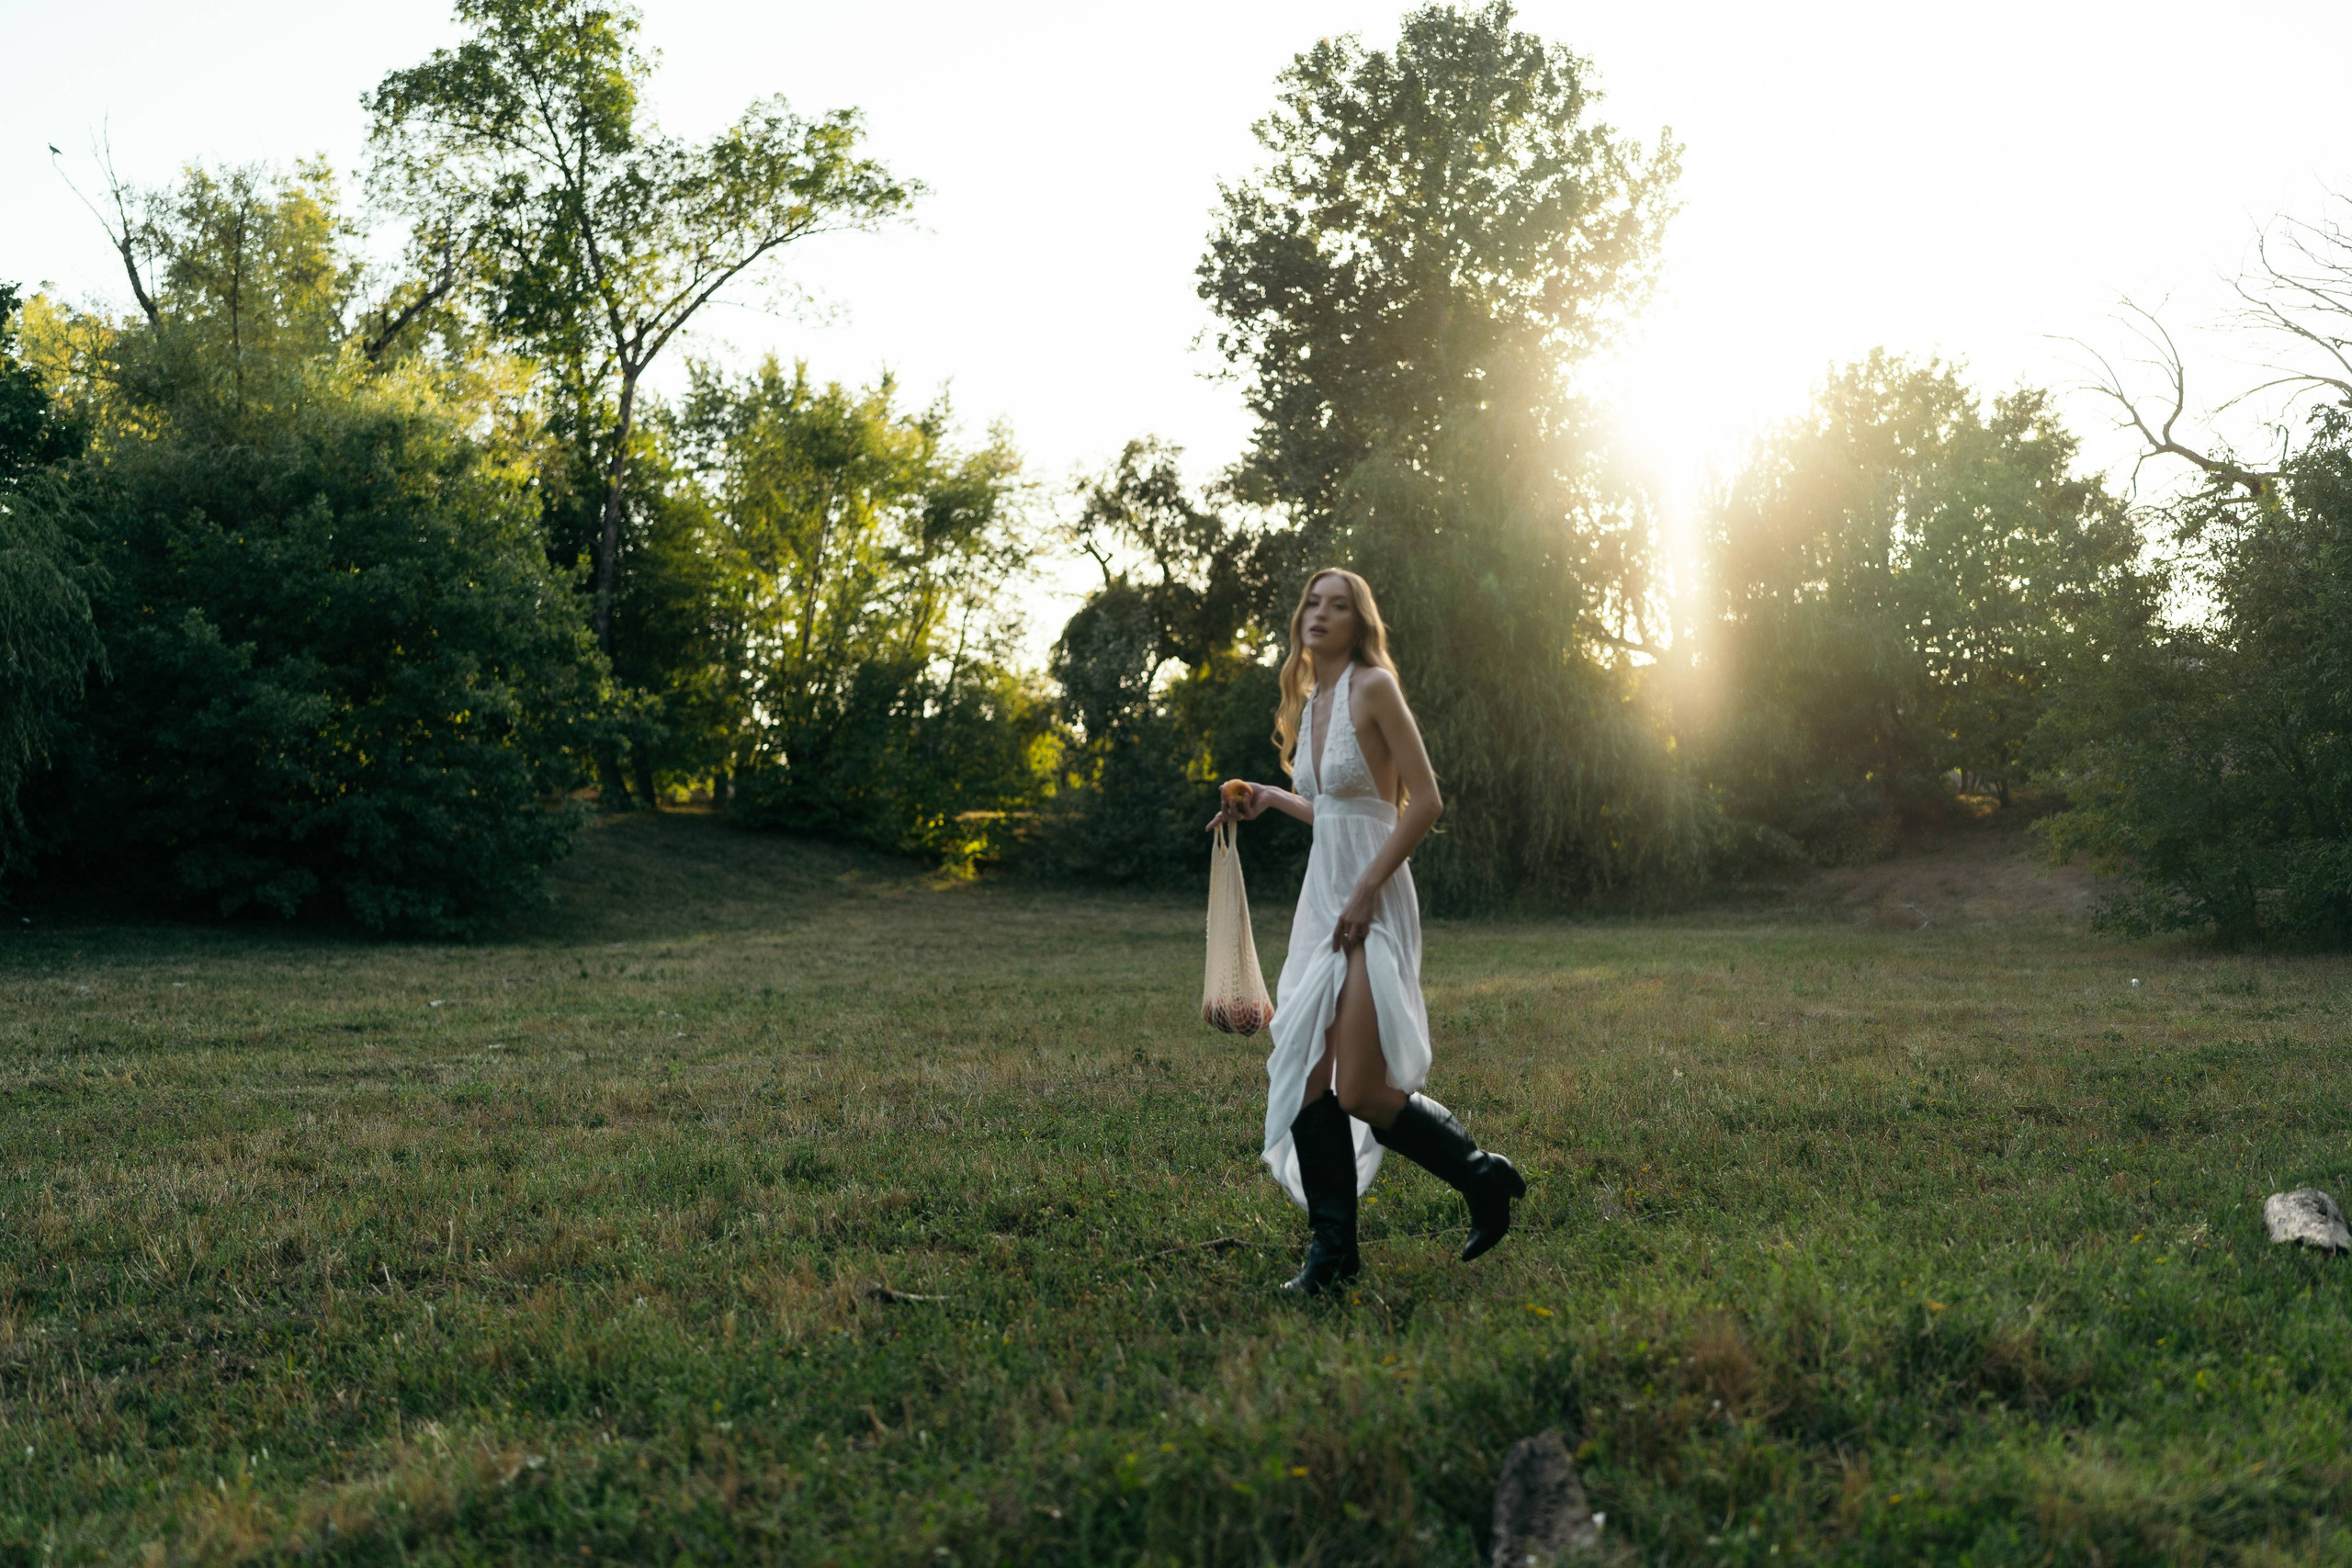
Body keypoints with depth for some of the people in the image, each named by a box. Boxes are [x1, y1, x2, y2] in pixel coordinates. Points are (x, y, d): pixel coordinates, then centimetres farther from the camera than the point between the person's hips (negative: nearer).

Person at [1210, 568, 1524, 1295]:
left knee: (1361, 1093, -11)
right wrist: (1269, 797, 18)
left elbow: (1426, 802, -15)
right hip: (1321, 898, 8)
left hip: (1371, 906, -8)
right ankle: (1333, 1247, 10)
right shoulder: (1309, 701, 14)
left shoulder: (1373, 687, -10)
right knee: (1306, 1074, 1)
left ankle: (1483, 1177, 12)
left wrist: (1365, 893, -17)